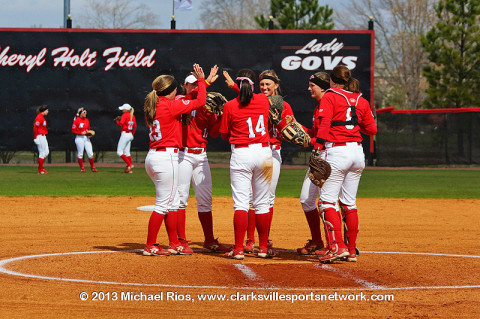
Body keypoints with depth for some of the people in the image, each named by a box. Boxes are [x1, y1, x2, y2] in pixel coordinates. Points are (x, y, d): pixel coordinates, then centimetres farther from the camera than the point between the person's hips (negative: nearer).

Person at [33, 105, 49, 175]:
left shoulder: (42, 117, 15)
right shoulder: (39, 117, -16)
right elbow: (35, 127, -21)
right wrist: (36, 138, -20)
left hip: (43, 137, 10)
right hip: (40, 137, -10)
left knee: (46, 152, 14)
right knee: (42, 153, -5)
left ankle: (41, 167, 22)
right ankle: (40, 170, 1)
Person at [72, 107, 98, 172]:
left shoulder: (87, 120, 11)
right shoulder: (76, 120, -7)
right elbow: (73, 130, -7)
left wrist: (89, 133, 0)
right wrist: (81, 133, -17)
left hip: (86, 138, 5)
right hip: (79, 138, -5)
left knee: (90, 153, -1)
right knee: (80, 153, 0)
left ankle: (92, 167, 7)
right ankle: (82, 168, 9)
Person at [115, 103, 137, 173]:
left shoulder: (124, 115, -12)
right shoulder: (132, 116, 11)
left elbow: (121, 124, -20)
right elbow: (135, 126, 15)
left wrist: (116, 120, -1)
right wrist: (132, 135, 22)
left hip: (124, 134, -9)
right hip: (130, 135, 9)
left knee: (119, 152, -5)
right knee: (127, 152, 11)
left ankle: (129, 165, -14)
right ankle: (129, 169, 8)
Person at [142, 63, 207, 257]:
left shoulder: (152, 106, 11)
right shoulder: (170, 106, -12)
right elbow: (200, 102, -9)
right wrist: (201, 79, 4)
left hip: (153, 157, 9)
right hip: (166, 157, -9)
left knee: (172, 203, 16)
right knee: (163, 204, -3)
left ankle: (174, 244, 21)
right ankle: (150, 246, 0)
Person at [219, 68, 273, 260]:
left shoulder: (230, 106, -6)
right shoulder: (263, 100, 2)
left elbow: (224, 135, 4)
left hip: (241, 154, -3)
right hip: (264, 152, 3)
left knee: (241, 203, -4)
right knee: (262, 203, 10)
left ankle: (238, 249, -9)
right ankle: (263, 248, 16)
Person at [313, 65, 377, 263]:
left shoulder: (329, 97, -2)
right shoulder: (360, 100, 13)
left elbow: (324, 125, -14)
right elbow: (371, 129, 13)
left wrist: (317, 150, -17)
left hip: (336, 152, -6)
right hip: (357, 153, 6)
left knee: (328, 200, -5)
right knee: (349, 203, 12)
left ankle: (337, 246, -17)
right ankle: (351, 250, 12)